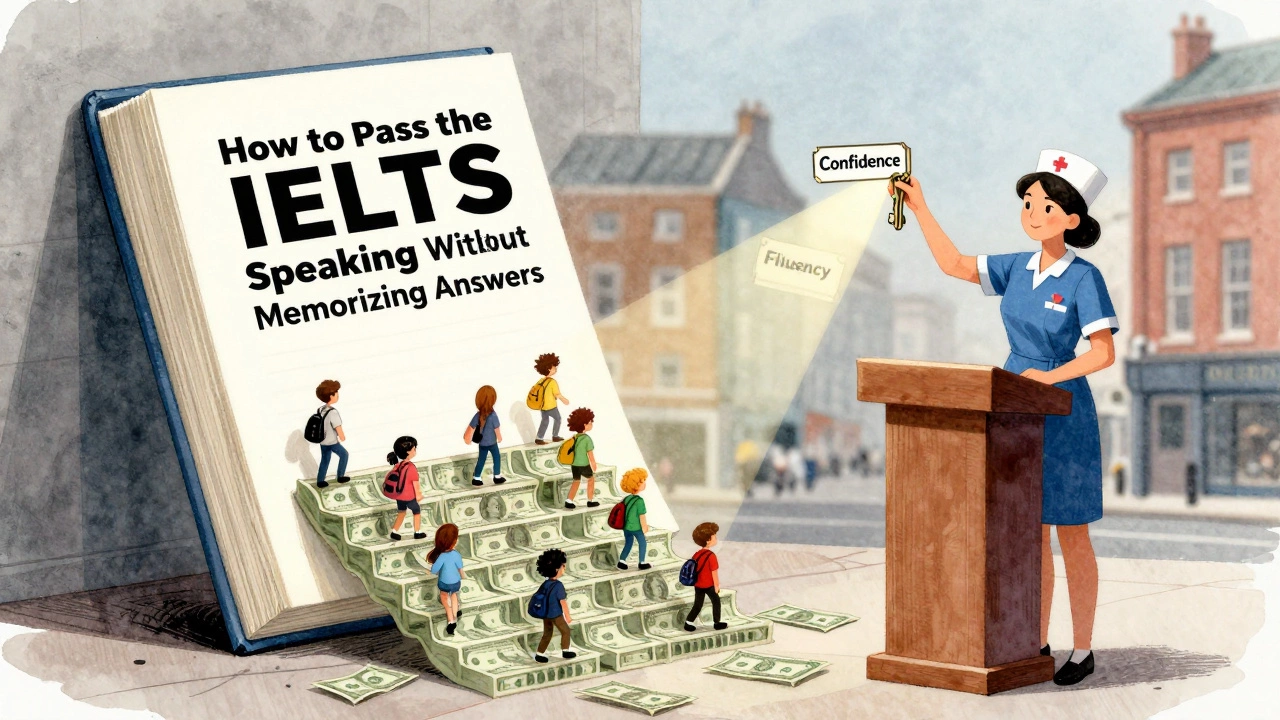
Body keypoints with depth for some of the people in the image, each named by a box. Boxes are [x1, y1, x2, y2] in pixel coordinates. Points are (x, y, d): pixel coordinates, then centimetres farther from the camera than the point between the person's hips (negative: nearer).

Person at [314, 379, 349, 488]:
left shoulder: (321, 409, -2)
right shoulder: (332, 412, -27)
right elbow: (338, 427, -23)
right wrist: (342, 437, -3)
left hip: (322, 440, 7)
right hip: (332, 441, -7)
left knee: (325, 459, 20)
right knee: (343, 454, 16)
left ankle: (320, 481, 24)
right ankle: (340, 476, 26)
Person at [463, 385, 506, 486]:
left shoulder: (478, 415, -17)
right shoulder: (493, 415, -28)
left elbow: (471, 427, -12)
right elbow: (497, 429, -16)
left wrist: (467, 438, 4)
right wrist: (499, 437, 3)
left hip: (482, 442, 4)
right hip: (492, 442, -4)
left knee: (481, 459, 20)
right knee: (497, 458, 20)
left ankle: (476, 478, 26)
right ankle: (497, 477, 32)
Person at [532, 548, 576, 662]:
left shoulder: (545, 583, -2)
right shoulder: (558, 585, -24)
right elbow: (563, 601, -23)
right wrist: (567, 616, -14)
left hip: (545, 614, 7)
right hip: (556, 615, -7)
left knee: (547, 633, 19)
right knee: (565, 631, 15)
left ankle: (539, 654, 19)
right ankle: (565, 651, 24)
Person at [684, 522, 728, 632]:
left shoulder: (696, 554, 0)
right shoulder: (711, 556, -21)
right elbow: (714, 572, -18)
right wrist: (717, 585, -7)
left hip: (698, 585, 6)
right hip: (709, 585, -6)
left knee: (697, 605, 14)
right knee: (716, 601, 15)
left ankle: (688, 622, 7)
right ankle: (717, 623, 23)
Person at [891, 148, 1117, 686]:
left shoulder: (1083, 278, -11)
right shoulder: (1017, 269, 6)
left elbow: (1104, 353, -14)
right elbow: (954, 264, 5)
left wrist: (1049, 377, -24)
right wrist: (920, 209, -2)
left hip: (1064, 413, -6)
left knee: (1071, 536, 1)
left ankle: (1083, 650, 8)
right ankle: (1038, 645, 16)